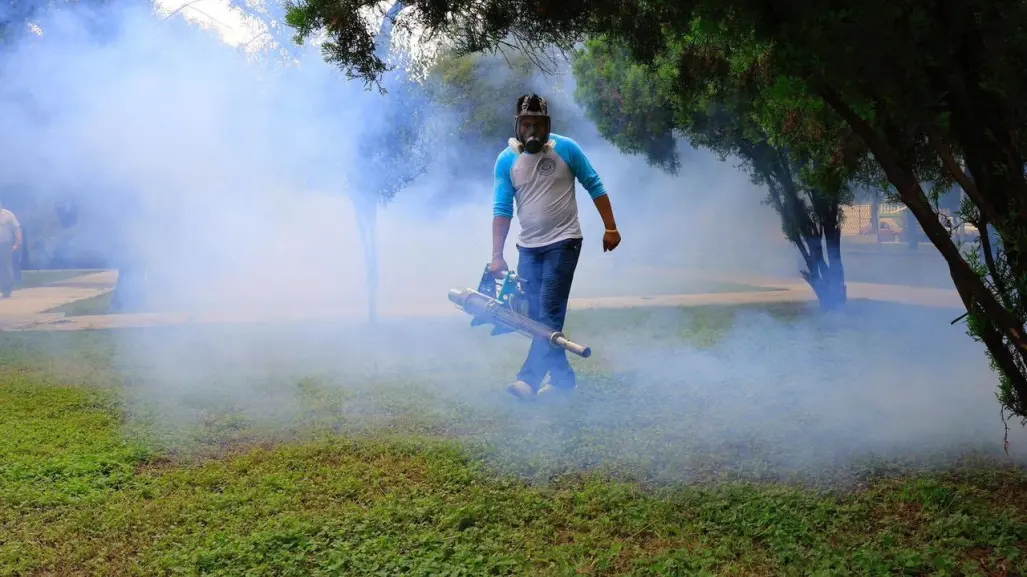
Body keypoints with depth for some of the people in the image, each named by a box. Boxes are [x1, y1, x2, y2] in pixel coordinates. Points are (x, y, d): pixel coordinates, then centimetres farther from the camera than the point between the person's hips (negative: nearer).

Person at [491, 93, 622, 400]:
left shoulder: (566, 149, -6)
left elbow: (594, 187, 1)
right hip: (528, 247, 4)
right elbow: (502, 210, -1)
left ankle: (529, 379, -15)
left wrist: (611, 228, -2)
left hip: (563, 243, -4)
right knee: (537, 316, 5)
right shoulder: (506, 160, 0)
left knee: (549, 314, -12)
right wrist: (497, 256, -5)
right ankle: (563, 378, 15)